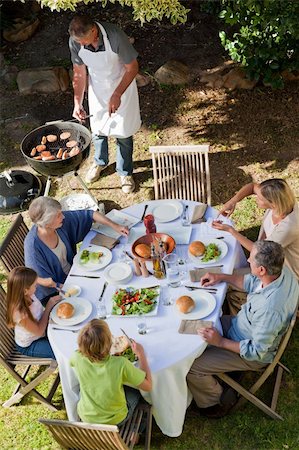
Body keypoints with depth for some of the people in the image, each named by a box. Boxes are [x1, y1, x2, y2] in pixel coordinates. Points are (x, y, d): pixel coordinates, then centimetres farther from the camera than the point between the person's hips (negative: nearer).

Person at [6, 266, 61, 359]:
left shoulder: (29, 296, -19)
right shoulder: (20, 313, -39)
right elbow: (39, 331, -25)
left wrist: (52, 301, -18)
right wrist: (49, 306, -24)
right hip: (29, 346, -7)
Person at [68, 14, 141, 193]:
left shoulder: (115, 37, -34)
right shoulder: (75, 41, -21)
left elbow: (133, 68, -22)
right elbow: (79, 73, -7)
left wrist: (117, 95, -28)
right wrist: (77, 103, -12)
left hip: (122, 87, -3)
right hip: (97, 90, 4)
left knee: (123, 133, 6)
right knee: (97, 129, 17)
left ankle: (125, 173, 28)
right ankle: (100, 162, 46)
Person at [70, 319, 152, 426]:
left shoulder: (78, 358, -27)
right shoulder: (121, 364, -36)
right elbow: (148, 386, -20)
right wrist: (141, 354, -13)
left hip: (85, 418, 2)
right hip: (115, 420, -2)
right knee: (136, 386, 24)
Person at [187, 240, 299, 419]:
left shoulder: (270, 308, -42)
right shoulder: (281, 271, -18)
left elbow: (256, 352, -30)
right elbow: (252, 282, 5)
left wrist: (221, 342, -24)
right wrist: (222, 277, 1)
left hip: (252, 355, -8)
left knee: (191, 366, -7)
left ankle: (215, 402, 22)